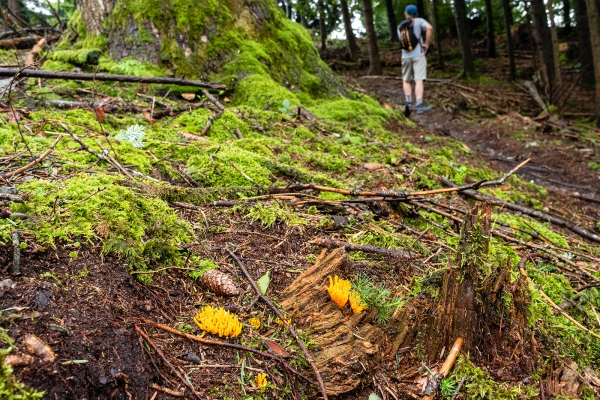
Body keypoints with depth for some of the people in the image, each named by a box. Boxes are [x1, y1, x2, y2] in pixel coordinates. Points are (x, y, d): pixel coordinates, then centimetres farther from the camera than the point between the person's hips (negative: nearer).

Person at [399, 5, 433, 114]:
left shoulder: (400, 26, 14)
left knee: (406, 80, 15)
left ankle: (409, 103, 4)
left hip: (405, 56, 3)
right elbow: (429, 28, -15)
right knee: (419, 80, -8)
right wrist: (426, 44, -7)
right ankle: (419, 105, -18)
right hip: (418, 55, -3)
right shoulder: (419, 21, 3)